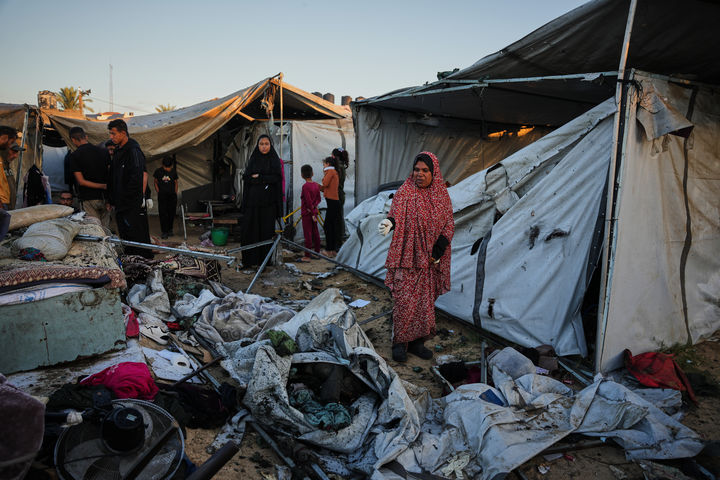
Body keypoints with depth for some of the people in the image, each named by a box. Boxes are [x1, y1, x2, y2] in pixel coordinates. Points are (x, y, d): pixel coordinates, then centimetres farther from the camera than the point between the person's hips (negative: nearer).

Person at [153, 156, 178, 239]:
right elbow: (156, 183, 8)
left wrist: (175, 194, 5)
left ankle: (170, 229, 21)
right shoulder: (158, 171, 0)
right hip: (162, 195, -2)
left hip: (172, 195, 2)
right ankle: (164, 232, -6)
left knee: (171, 213, 4)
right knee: (163, 213, -8)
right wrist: (158, 192, -4)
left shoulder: (173, 172, 5)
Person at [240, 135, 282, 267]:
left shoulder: (274, 160, 6)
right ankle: (250, 259, 7)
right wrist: (265, 180, -11)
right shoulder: (253, 159, 11)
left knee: (267, 229, -1)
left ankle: (265, 259, 6)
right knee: (250, 229, 0)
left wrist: (258, 177, -10)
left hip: (268, 201, -2)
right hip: (253, 200, 2)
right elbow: (246, 177, -1)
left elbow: (277, 178, -8)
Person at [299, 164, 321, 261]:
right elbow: (318, 199, 9)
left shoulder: (305, 186, -17)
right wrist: (314, 206, -1)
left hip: (307, 213, -8)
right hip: (314, 211, 8)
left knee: (307, 234, -5)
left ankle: (307, 256, -2)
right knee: (315, 232, 14)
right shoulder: (316, 185, 7)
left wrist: (312, 213, -17)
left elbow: (309, 201, -20)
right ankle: (317, 252, 22)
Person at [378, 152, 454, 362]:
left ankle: (417, 341, 22)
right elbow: (397, 214, -17)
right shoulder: (405, 192, -4)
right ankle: (400, 344, 9)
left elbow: (449, 225, 7)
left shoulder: (442, 195, 7)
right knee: (404, 301, -4)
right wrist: (389, 222, -42)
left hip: (429, 259, 4)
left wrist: (439, 250, -6)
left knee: (426, 302, 9)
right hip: (408, 257, -4)